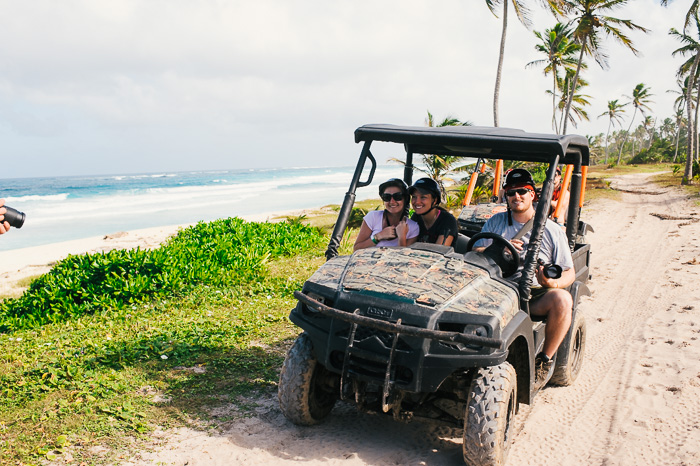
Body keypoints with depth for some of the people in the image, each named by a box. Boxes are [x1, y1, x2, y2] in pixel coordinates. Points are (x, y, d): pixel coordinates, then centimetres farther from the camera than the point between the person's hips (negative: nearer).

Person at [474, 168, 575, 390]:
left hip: (535, 295, 0)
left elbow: (570, 272, 8)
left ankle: (545, 359, -12)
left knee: (562, 299, -33)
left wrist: (554, 282, -16)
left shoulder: (551, 230, 9)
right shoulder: (496, 222, 15)